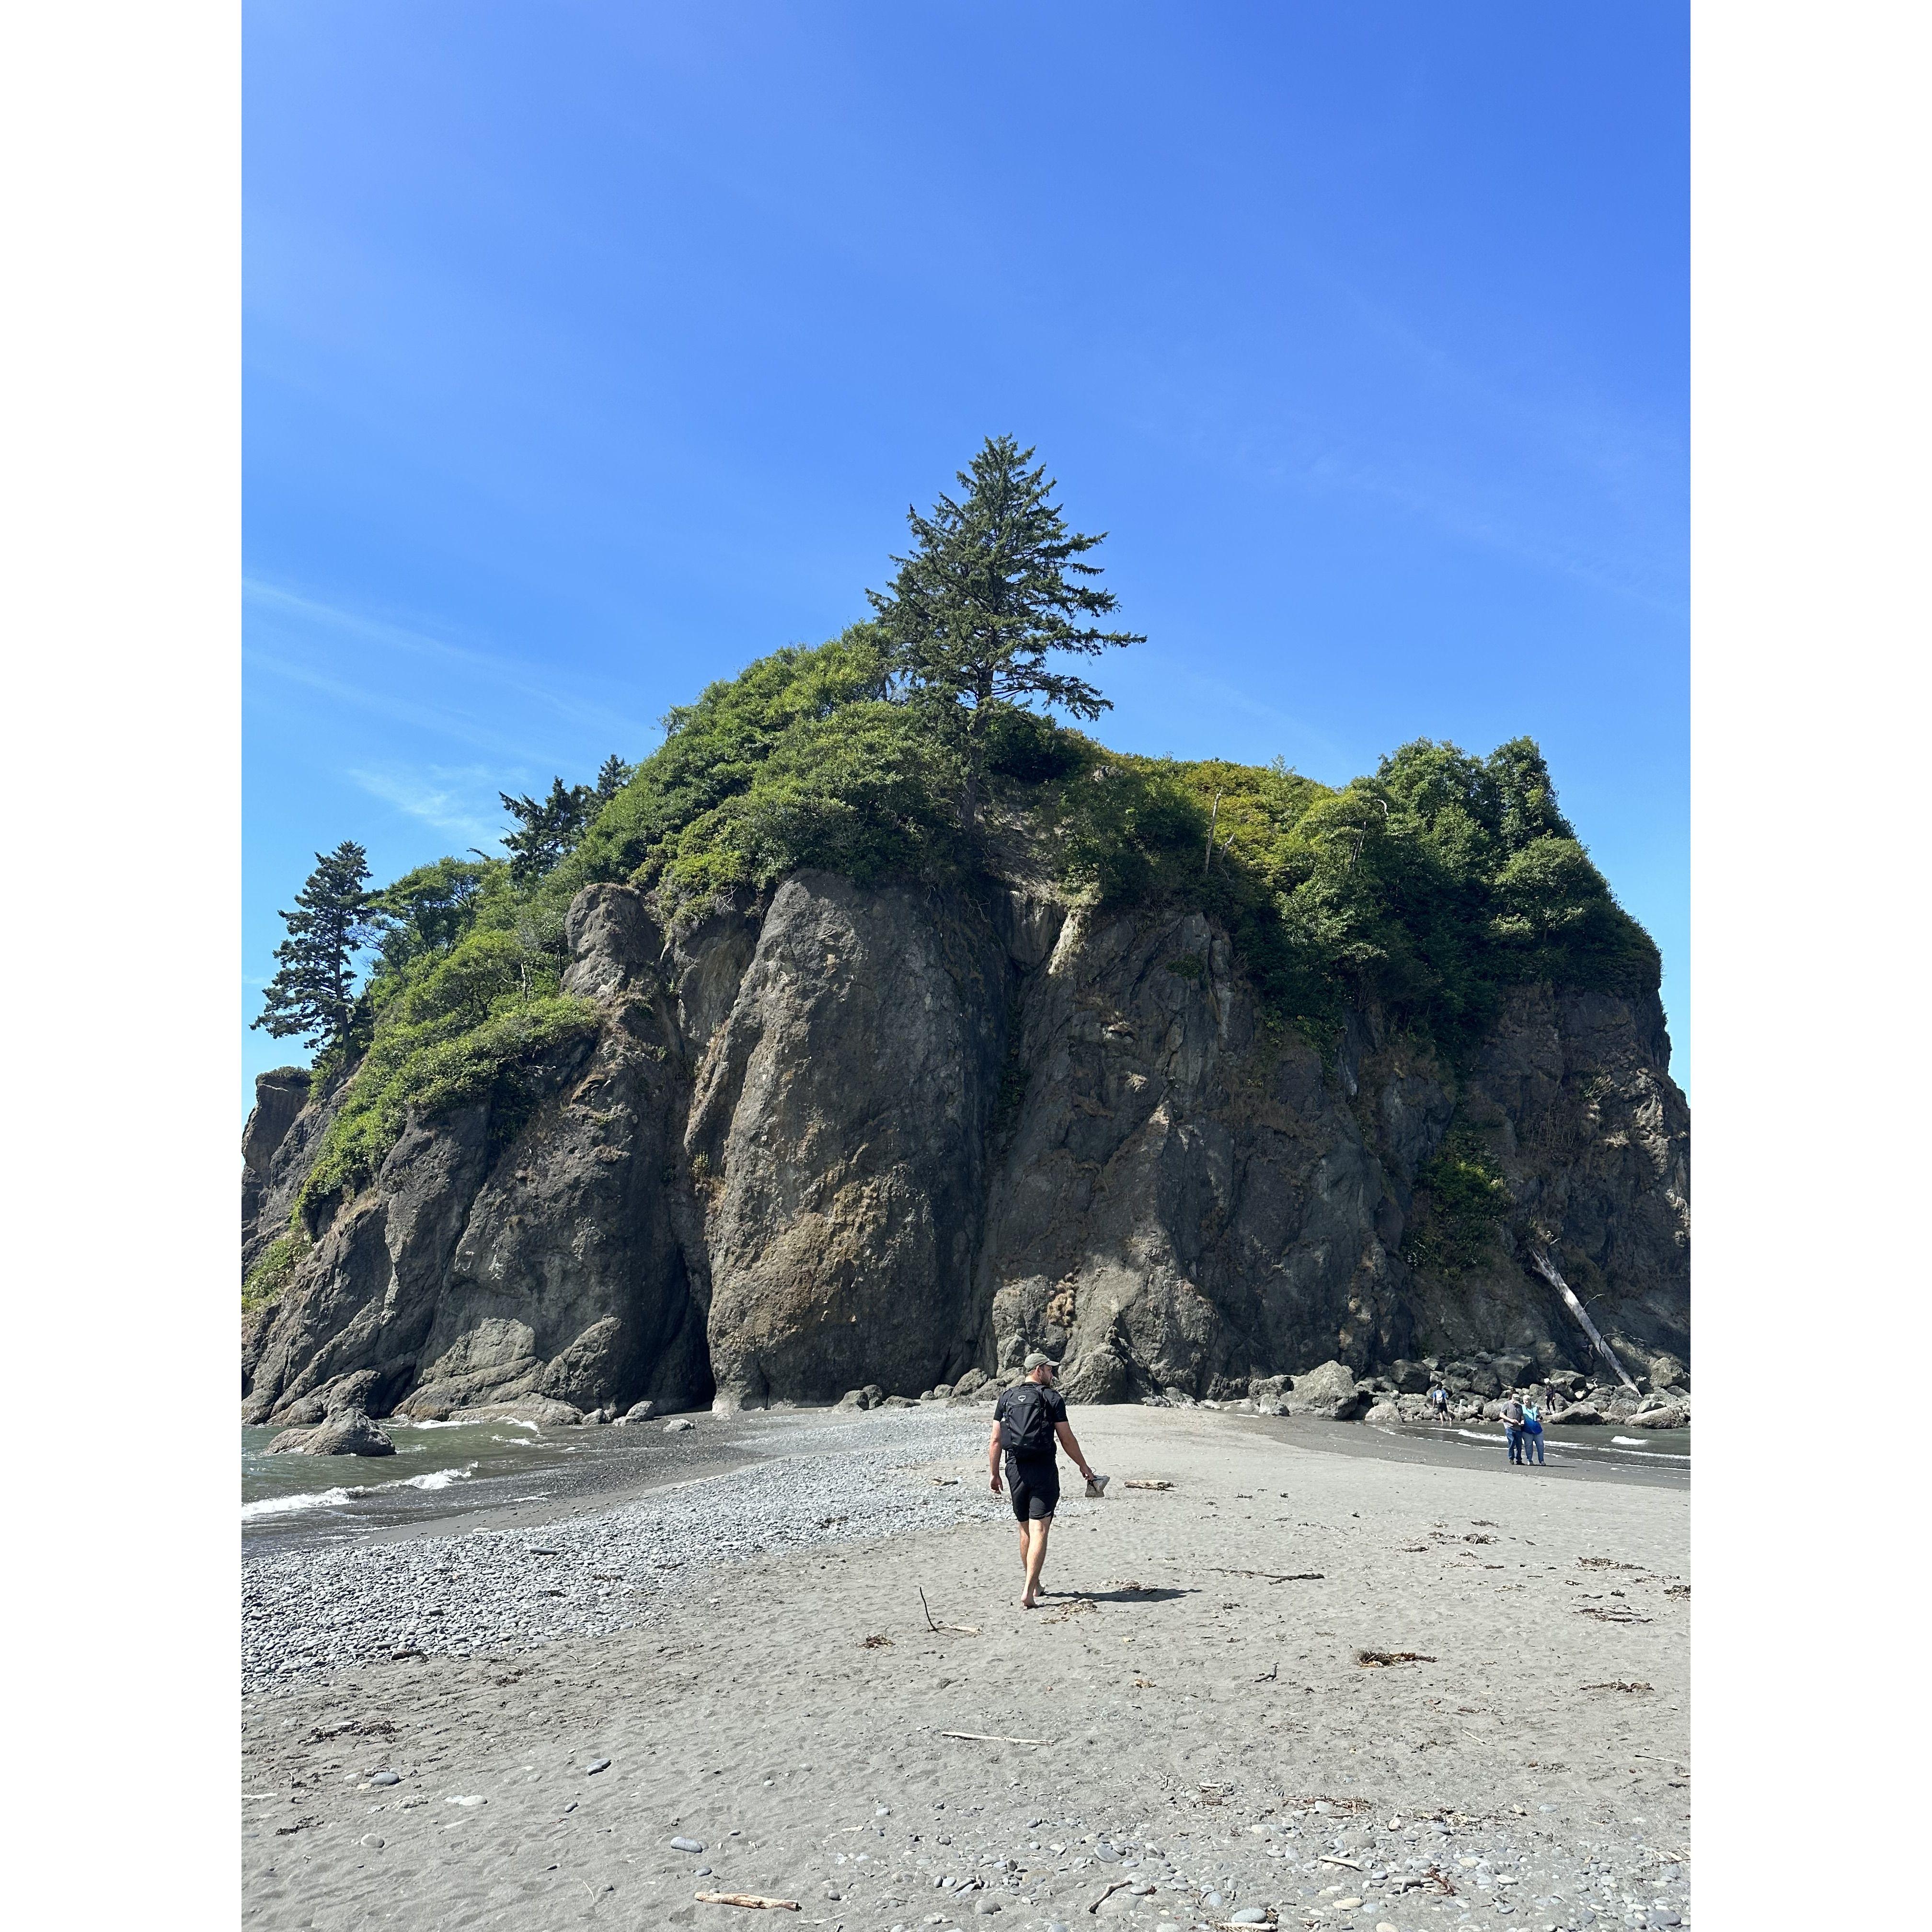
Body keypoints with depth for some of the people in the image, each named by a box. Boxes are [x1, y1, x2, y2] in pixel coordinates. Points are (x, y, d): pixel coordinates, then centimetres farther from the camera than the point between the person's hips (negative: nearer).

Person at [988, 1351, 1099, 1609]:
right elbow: (1066, 1438, -2)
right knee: (1039, 1531, -6)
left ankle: (1034, 1585, 31)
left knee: (1025, 1529, 18)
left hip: (1015, 1469, 5)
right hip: (1043, 1469, -4)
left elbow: (996, 1441, 7)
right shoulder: (1052, 1397, -2)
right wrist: (1083, 1465, 11)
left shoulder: (1007, 1397, 9)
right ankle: (1028, 1592, -16)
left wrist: (994, 1474, 14)